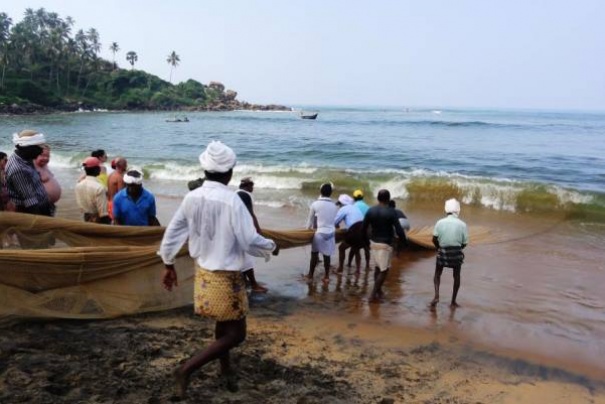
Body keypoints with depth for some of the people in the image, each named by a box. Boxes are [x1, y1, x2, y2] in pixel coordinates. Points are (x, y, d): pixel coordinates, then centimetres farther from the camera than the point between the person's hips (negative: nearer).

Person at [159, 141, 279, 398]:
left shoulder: (191, 198, -3)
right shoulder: (231, 200, -23)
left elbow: (172, 234, 4)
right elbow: (249, 241, -22)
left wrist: (169, 265, 17)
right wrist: (272, 247, -1)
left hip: (203, 271, 8)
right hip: (226, 276, -7)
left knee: (223, 325, 25)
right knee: (235, 334, 6)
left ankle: (225, 369, 41)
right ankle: (186, 370, 1)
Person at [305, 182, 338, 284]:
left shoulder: (315, 204, -6)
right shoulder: (334, 206, 4)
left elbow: (310, 220, 3)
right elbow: (335, 220, 11)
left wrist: (308, 230, 17)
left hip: (319, 233, -3)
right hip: (331, 233, 3)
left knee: (314, 254, 9)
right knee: (327, 255, 11)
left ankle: (310, 275, 17)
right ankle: (326, 276, 17)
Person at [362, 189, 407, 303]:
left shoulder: (370, 211, -1)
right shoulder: (391, 212, -15)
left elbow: (364, 228, 3)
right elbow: (399, 230, -18)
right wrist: (403, 242, -3)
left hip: (374, 242, 6)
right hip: (385, 244, -6)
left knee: (377, 267, 21)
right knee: (384, 270, 3)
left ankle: (378, 291, 31)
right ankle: (373, 295, -1)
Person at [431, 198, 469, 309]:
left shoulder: (440, 222, -8)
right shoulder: (462, 224, -8)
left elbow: (434, 239, -8)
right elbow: (464, 243, -5)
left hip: (442, 251, 0)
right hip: (456, 252, 0)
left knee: (437, 274, 18)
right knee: (456, 276, 15)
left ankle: (436, 296, 1)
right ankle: (453, 302, 19)